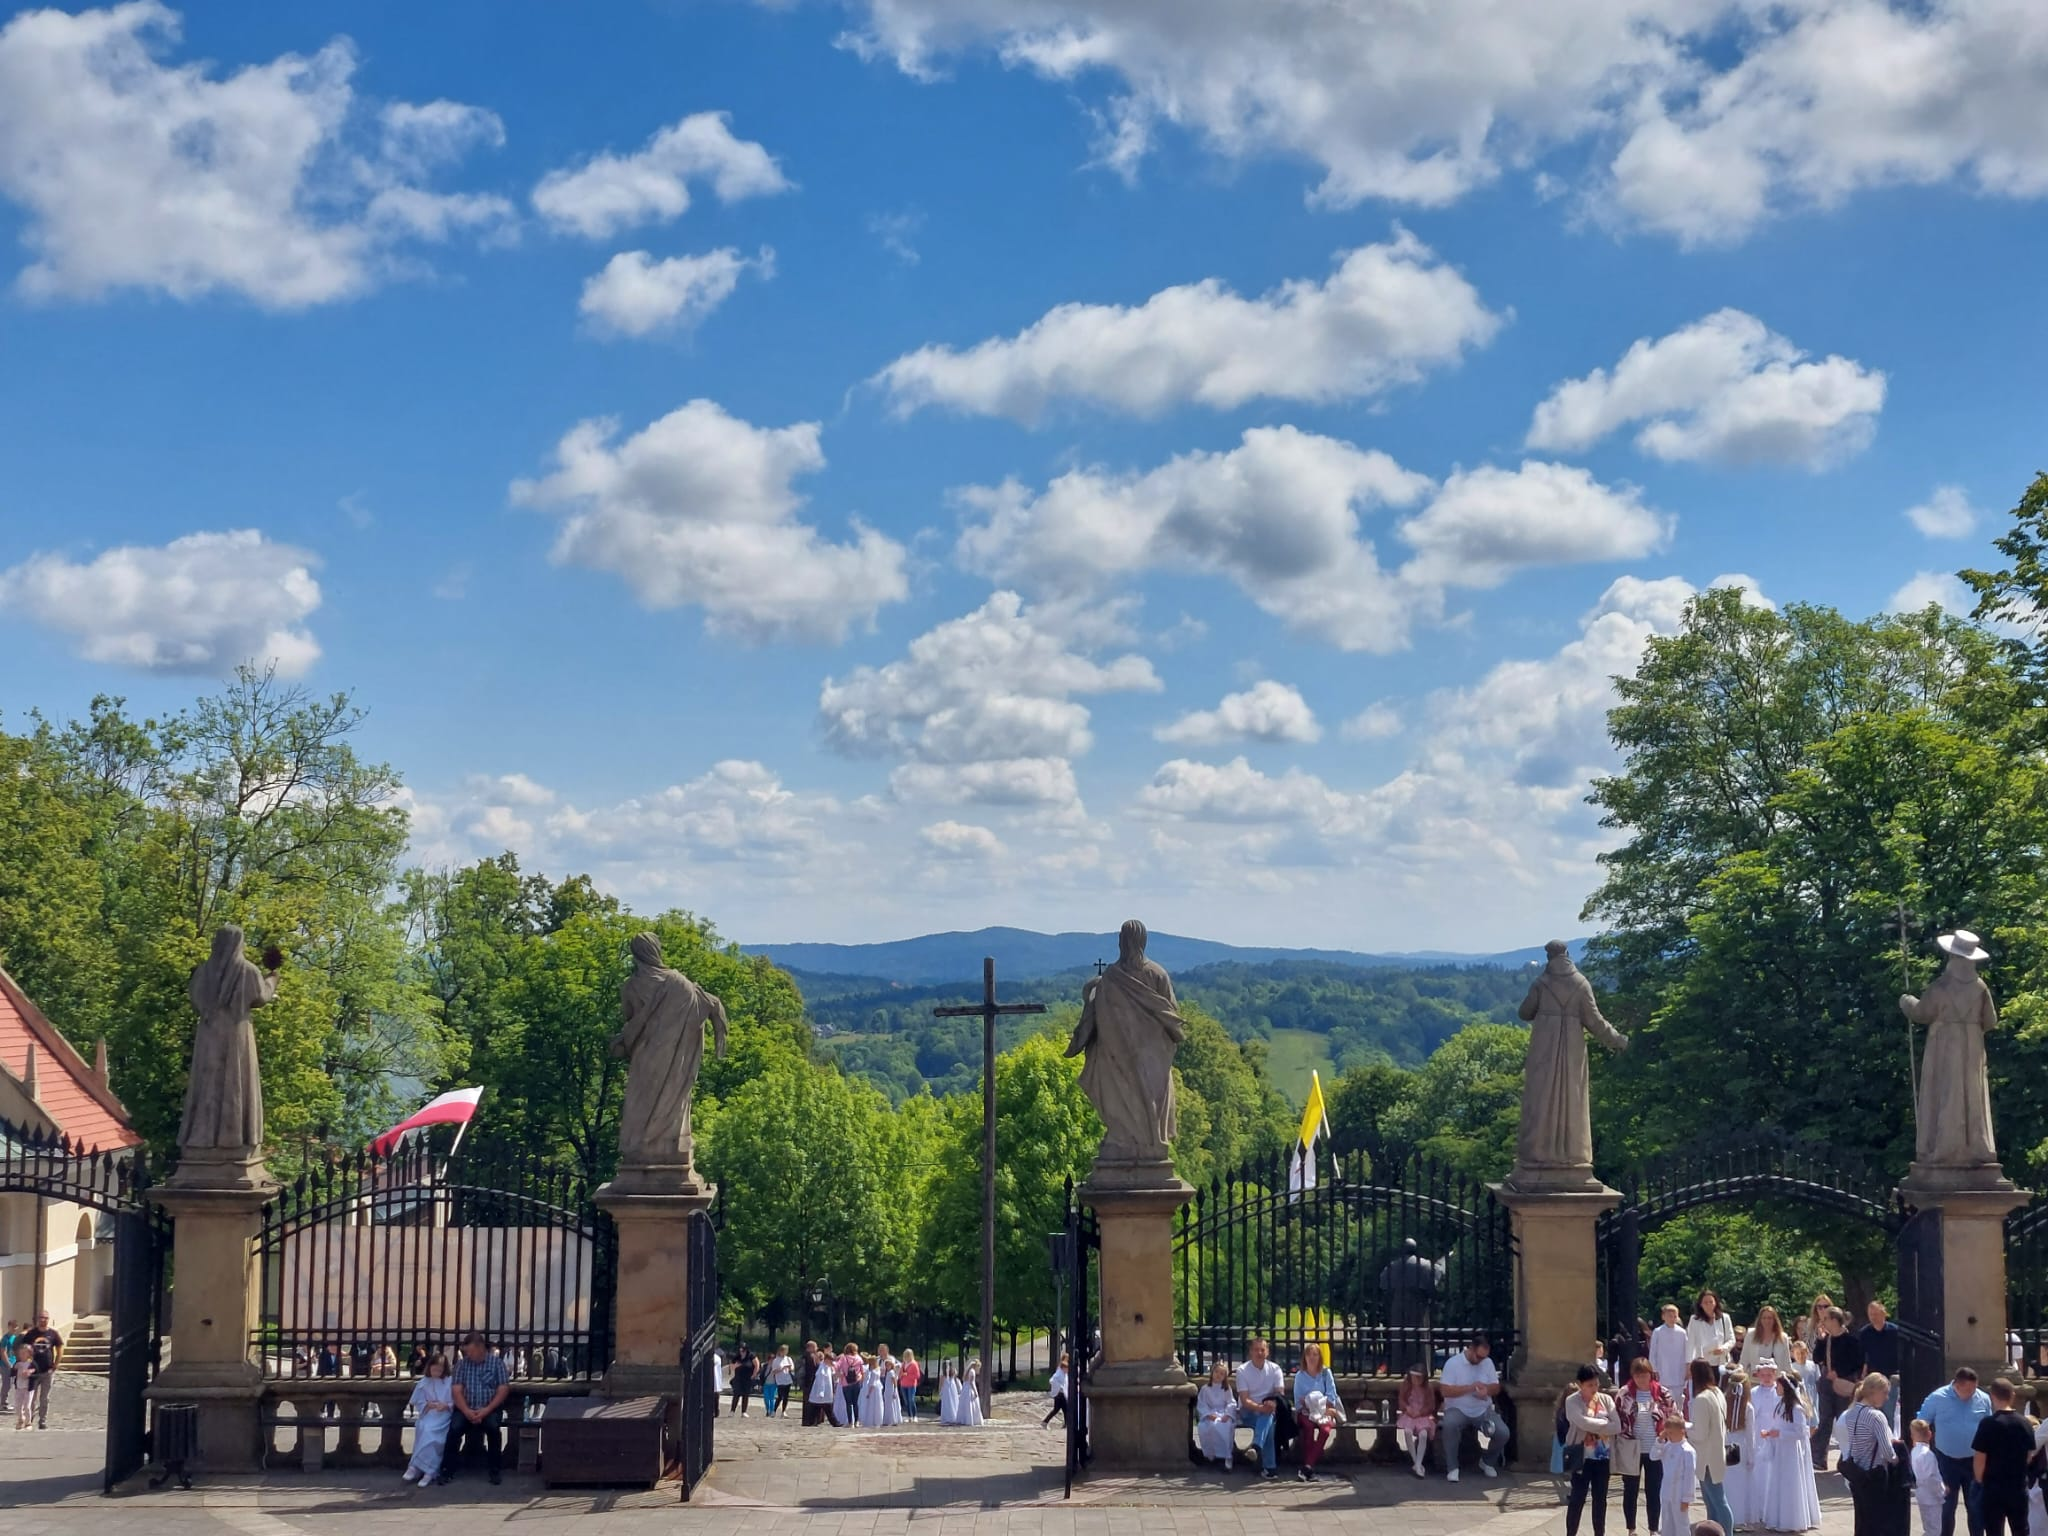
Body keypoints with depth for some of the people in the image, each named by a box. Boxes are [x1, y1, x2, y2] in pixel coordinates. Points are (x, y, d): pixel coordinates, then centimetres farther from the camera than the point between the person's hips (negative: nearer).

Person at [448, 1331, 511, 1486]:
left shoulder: (497, 1363, 3)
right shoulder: (461, 1364, 8)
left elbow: (503, 1390, -4)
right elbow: (457, 1391, 0)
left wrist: (486, 1410, -16)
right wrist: (467, 1411, -18)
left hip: (489, 1409, -1)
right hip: (466, 1409, 1)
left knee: (492, 1426, -33)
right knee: (455, 1428, -29)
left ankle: (494, 1469, -18)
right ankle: (446, 1469, -18)